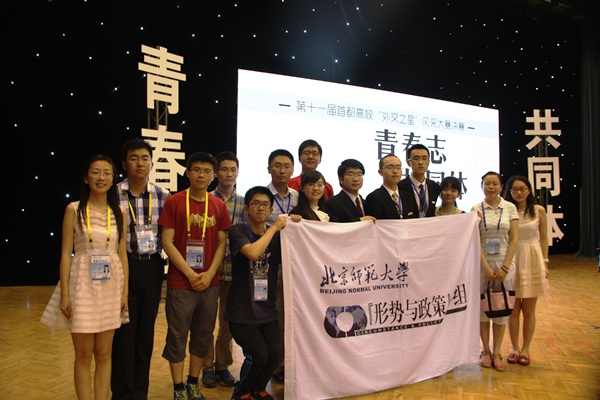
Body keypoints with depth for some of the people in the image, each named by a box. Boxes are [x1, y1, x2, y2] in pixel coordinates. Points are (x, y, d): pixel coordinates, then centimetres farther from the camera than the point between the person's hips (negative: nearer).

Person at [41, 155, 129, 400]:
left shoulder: (118, 212, 5)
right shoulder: (74, 210, -3)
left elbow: (122, 254, 6)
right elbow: (65, 253, -4)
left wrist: (125, 291, 2)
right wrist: (64, 294, -10)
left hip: (111, 286, 3)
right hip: (82, 285, -2)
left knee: (104, 354, 11)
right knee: (84, 355, 7)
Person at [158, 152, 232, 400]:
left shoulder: (219, 205, 5)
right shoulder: (174, 202, -4)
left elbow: (222, 242, 6)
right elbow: (167, 242, -7)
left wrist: (209, 273, -7)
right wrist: (190, 273, -12)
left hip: (210, 283, 3)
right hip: (180, 282, -3)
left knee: (203, 335, 12)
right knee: (177, 335, 6)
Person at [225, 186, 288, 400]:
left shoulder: (277, 235, 5)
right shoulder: (237, 231, -8)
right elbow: (253, 253, -27)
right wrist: (274, 228, -17)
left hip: (267, 309, 4)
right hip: (242, 310, -4)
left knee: (275, 352, -8)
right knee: (258, 355, -12)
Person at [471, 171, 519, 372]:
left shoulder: (510, 208, 2)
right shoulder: (476, 209, 0)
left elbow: (514, 239, -2)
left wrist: (504, 267, -9)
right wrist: (486, 266, -13)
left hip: (505, 264, 1)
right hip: (482, 263, -1)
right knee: (482, 307, 5)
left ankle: (497, 353, 16)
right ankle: (486, 352, 18)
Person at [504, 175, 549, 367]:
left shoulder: (539, 211, 1)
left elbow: (543, 238, 5)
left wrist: (545, 262, 0)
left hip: (532, 261, 1)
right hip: (512, 261, 0)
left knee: (528, 311, 8)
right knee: (513, 309, 7)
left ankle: (525, 349, 21)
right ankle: (515, 348, 21)